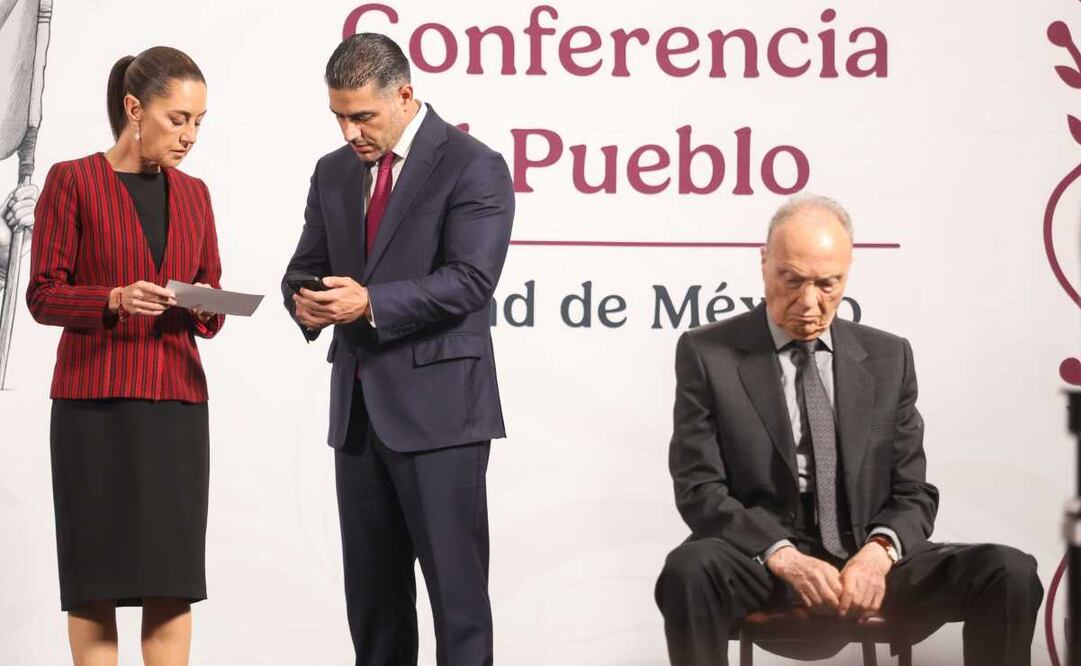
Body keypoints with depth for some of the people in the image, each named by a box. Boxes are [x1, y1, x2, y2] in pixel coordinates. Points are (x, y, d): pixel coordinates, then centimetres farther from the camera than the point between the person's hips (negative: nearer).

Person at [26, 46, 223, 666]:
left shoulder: (194, 194, 12)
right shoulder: (73, 181, -2)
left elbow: (211, 302, 14)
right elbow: (43, 295, -5)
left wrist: (208, 310, -9)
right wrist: (115, 299, -21)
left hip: (175, 402, 4)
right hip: (94, 403, -4)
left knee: (174, 575, 0)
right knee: (96, 575, -1)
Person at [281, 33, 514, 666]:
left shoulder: (472, 166, -7)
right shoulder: (335, 173, 14)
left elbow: (470, 281, -16)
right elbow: (306, 267, 17)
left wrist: (371, 303, -24)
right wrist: (305, 300, -7)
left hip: (437, 407, -7)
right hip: (358, 405, 7)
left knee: (457, 588, -5)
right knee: (371, 589, 12)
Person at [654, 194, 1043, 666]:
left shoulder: (888, 358, 10)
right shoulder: (708, 354, 1)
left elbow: (913, 492, 9)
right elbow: (700, 489, -5)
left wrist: (879, 552, -14)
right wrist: (783, 557, -21)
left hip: (866, 561, 3)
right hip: (761, 559, -3)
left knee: (1010, 573, -21)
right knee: (691, 570, -37)